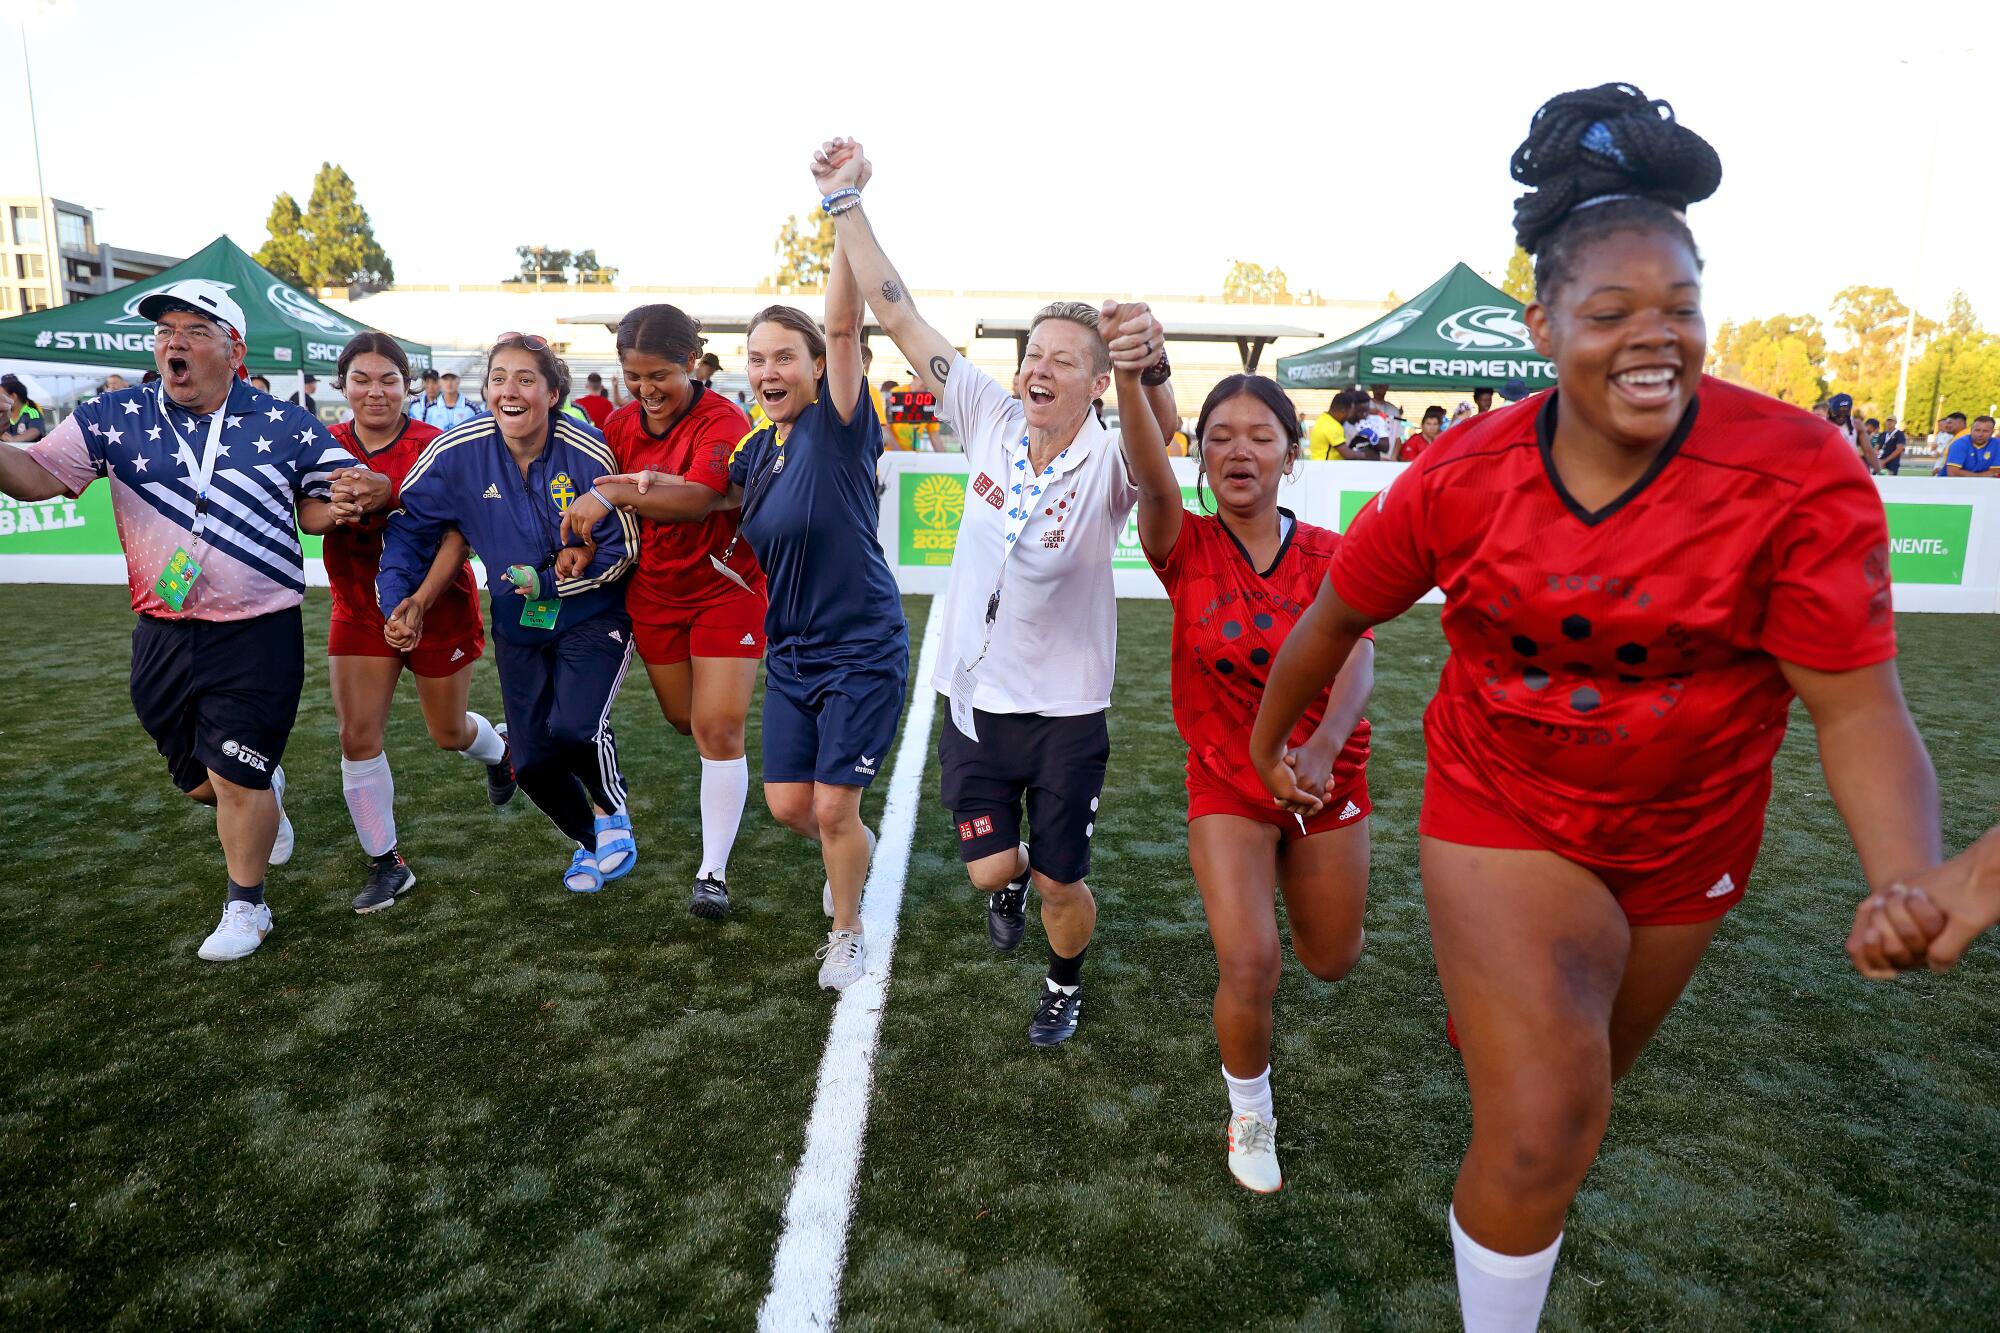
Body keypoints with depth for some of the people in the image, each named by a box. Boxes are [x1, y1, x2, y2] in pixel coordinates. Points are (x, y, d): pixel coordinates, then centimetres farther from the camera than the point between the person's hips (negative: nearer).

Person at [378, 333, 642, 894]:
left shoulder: (587, 452, -19)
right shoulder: (457, 451, -11)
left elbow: (625, 550, -12)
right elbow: (410, 522, 2)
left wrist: (548, 583, -18)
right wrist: (397, 597, -9)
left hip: (592, 615, -3)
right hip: (517, 623, 4)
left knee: (574, 728, -26)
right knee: (533, 763, 4)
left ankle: (612, 812, 8)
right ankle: (587, 841, 35)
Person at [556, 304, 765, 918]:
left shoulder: (723, 420, -18)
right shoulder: (621, 425, 1)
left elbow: (699, 497, -34)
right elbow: (600, 507, 7)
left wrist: (623, 492, -44)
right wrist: (582, 543, -12)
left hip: (726, 589, -5)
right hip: (654, 592, 5)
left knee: (719, 729, -7)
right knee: (684, 718, 16)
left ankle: (712, 872, 3)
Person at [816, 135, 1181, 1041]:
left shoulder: (1108, 464, -17)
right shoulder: (991, 419, -7)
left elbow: (1160, 437, -42)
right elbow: (899, 317, -7)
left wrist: (1154, 370, -63)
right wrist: (845, 202, -10)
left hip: (1065, 710, -3)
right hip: (974, 696, 3)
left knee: (1059, 885, 9)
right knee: (989, 866, 11)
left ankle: (1066, 981, 42)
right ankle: (1012, 880, 50)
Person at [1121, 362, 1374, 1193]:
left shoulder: (1329, 555, -10)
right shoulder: (1187, 547, -13)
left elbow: (1355, 659, -24)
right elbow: (1151, 478, -35)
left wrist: (1322, 747, -44)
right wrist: (1130, 379, -54)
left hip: (1326, 775, 2)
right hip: (1227, 781, -2)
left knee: (1330, 961, 17)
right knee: (1248, 964, -13)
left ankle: (1292, 876, 54)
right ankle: (1250, 1116, 18)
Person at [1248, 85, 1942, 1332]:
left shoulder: (1801, 472, -19)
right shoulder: (1461, 478, -17)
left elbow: (1859, 710, -20)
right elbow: (1331, 620, -2)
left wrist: (1910, 881, -37)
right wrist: (1269, 746, 10)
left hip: (1686, 837, 2)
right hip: (1503, 814, -1)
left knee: (1589, 1076, 25)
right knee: (1542, 1130, -10)